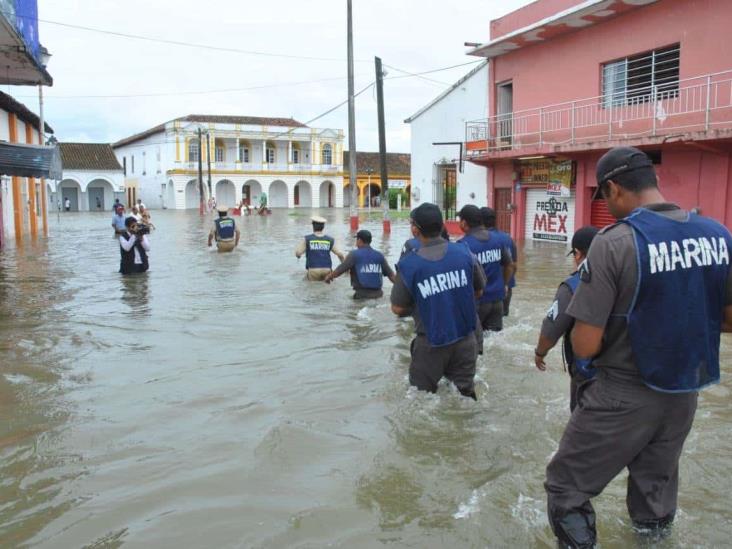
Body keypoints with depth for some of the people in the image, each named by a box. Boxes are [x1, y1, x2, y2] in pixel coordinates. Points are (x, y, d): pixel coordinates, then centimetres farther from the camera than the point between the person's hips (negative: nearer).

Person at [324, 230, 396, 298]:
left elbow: (340, 270, -7)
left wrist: (329, 277, 11)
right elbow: (390, 274, 13)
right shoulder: (379, 255, 10)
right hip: (377, 293, 5)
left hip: (362, 294, -4)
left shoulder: (354, 254, -4)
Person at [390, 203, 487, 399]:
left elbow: (398, 309, -9)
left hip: (431, 344, -3)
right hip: (465, 339, 3)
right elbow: (479, 291, 6)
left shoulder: (408, 265, -16)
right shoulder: (464, 252, -7)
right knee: (465, 393, 15)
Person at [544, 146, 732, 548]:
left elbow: (585, 346, -19)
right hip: (685, 394, 6)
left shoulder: (614, 243, -20)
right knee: (657, 493, 27)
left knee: (566, 490, 11)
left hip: (624, 397, -6)